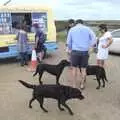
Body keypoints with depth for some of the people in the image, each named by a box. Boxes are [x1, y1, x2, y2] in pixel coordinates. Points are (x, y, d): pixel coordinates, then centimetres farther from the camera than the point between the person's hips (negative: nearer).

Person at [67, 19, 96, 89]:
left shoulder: (72, 29, 7)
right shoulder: (87, 29, 7)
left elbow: (68, 42, 7)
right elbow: (94, 39, -2)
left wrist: (70, 49, 22)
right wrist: (89, 46, 8)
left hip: (75, 51, 0)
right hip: (85, 52, 0)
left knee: (74, 68, 12)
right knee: (83, 69, 11)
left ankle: (74, 85, 16)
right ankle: (82, 84, 19)